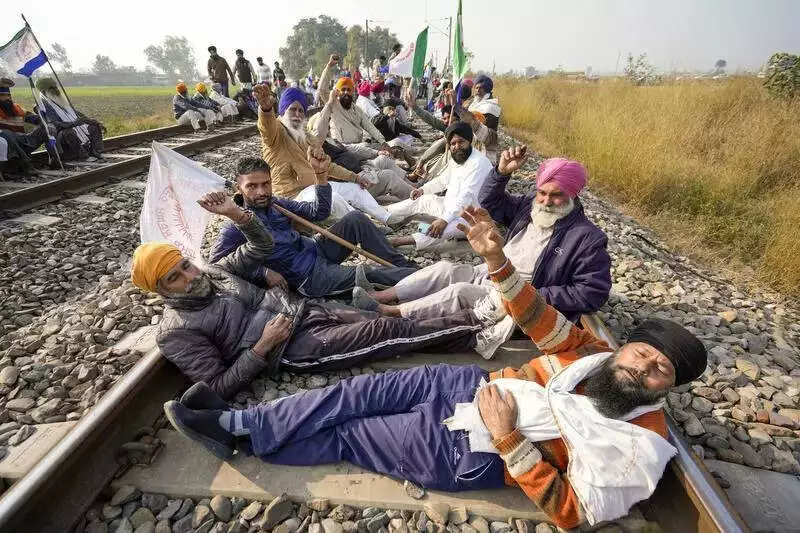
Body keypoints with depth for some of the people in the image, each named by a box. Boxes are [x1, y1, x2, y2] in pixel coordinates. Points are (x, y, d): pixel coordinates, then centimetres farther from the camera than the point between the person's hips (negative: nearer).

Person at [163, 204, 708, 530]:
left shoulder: (639, 446, -10)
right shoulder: (594, 352, 5)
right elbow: (542, 321, 0)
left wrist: (509, 439, -25)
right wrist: (497, 259, -14)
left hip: (470, 455, -4)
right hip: (478, 385, 5)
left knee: (347, 436, -3)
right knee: (364, 392, -5)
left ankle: (239, 435, 15)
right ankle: (238, 421, 10)